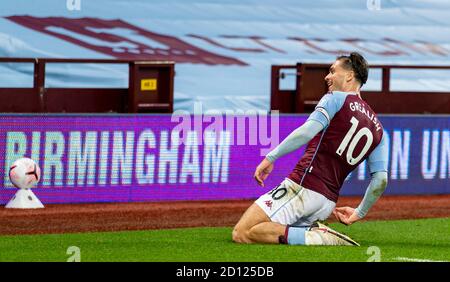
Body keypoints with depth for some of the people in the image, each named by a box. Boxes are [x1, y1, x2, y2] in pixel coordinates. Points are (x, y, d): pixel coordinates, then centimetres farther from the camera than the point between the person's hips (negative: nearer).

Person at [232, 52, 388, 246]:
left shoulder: (336, 99, 1)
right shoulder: (377, 129, 19)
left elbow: (308, 131, -18)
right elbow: (381, 180, 12)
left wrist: (271, 157, -18)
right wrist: (359, 213, 22)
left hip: (302, 187, -8)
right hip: (328, 202, 8)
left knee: (241, 234, -12)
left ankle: (312, 237, -21)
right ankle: (316, 233, -1)